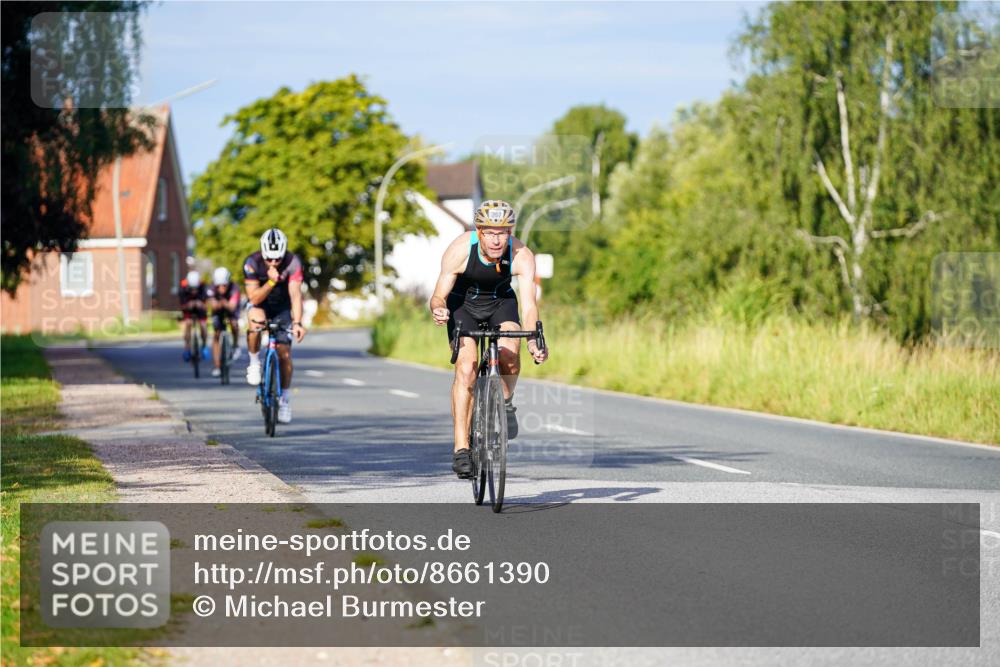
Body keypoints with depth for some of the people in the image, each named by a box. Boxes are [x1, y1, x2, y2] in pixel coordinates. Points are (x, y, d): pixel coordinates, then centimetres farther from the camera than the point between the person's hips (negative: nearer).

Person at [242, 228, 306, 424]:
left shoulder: (293, 262, -27)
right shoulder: (252, 263, -27)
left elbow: (295, 294, -35)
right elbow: (254, 298, -27)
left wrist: (297, 323, -47)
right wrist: (271, 282, -42)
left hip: (282, 308, 1)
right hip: (260, 303, -1)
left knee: (284, 354, -6)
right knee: (256, 320, -37)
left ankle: (284, 398, 12)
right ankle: (254, 362, -14)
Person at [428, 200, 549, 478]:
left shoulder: (522, 256, -28)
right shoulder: (460, 250, -30)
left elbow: (528, 305, -33)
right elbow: (439, 295, -27)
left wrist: (534, 341, -50)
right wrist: (438, 309, -51)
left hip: (501, 301, 1)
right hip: (463, 302, -1)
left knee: (510, 353, -28)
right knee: (466, 367, -21)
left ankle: (505, 402, 3)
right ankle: (461, 448, -17)